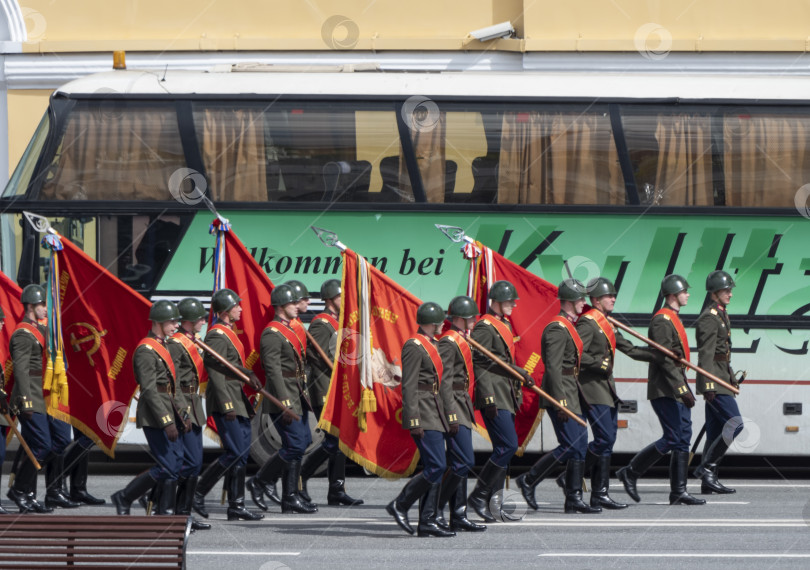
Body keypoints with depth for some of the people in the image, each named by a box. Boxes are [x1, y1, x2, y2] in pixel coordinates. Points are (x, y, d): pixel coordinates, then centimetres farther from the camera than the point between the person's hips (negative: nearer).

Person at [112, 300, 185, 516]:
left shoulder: (162, 347, 17)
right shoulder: (146, 350, -15)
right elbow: (149, 390, -20)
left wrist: (181, 415, 18)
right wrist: (167, 422, -23)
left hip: (168, 415, 10)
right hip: (155, 417, -10)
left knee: (176, 464, 7)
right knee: (166, 468, -10)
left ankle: (165, 511, 10)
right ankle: (124, 498, 2)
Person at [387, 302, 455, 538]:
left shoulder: (431, 345, 17)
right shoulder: (414, 347, -12)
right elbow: (409, 386, -17)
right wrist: (414, 421, -21)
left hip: (435, 413, 10)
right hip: (423, 414, -10)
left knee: (434, 468, 7)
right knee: (437, 466, -14)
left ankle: (427, 522, 8)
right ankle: (400, 505, -4)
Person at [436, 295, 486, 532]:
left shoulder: (461, 341, 17)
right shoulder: (448, 342, -14)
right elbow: (444, 382, -19)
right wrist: (451, 415, -22)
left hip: (462, 406, 10)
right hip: (453, 406, -10)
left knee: (459, 463, 10)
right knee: (464, 462, -13)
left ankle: (458, 516, 12)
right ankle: (433, 510, -7)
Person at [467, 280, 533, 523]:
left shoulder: (504, 325, 17)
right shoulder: (485, 327, -12)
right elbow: (480, 364, -17)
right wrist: (488, 398, -21)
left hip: (507, 398, 10)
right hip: (494, 397, -10)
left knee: (503, 448, 8)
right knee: (508, 445, -15)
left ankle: (494, 502, 11)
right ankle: (479, 495, -8)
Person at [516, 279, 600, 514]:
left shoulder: (569, 326, 17)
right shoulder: (557, 328, -15)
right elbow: (553, 367, -20)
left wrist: (581, 398, 22)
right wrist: (560, 401, -24)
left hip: (573, 395, 10)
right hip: (561, 392, -10)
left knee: (580, 446, 7)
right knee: (570, 446, -11)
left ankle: (574, 499, 7)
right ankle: (529, 480, 0)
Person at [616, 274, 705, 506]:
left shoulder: (673, 319, 18)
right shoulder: (662, 320, -14)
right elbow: (664, 359, -20)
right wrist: (682, 389, -23)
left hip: (677, 391, 10)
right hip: (665, 391, -10)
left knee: (683, 438, 6)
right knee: (673, 438, -11)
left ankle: (679, 492, 6)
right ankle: (631, 472, 0)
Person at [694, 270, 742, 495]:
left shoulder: (721, 315, 18)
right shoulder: (709, 318, -13)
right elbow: (705, 354, -20)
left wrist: (732, 379, 27)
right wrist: (708, 385, -25)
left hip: (721, 378, 10)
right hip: (713, 379, -10)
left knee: (716, 431, 8)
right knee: (735, 424, -14)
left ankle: (708, 481, 7)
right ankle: (706, 468, -11)